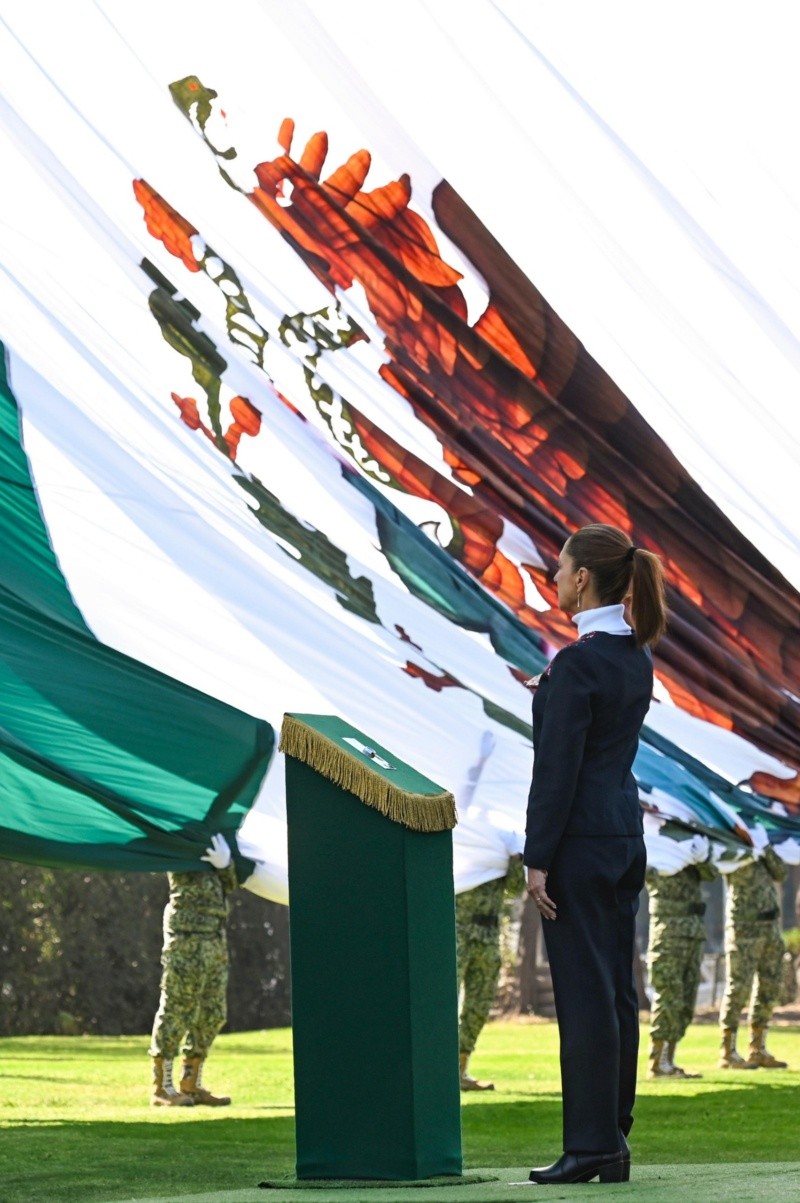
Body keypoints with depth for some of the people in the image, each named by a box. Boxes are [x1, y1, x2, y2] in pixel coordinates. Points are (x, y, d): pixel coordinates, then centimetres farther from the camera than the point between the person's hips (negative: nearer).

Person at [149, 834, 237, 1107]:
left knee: (212, 1013, 10)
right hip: (186, 934, -8)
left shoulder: (215, 840, 18)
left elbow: (231, 883, 8)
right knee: (176, 1008, -6)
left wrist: (225, 862, -12)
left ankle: (191, 1085, 18)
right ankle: (162, 1087, 0)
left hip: (216, 937, 8)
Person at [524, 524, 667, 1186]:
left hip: (581, 839, -9)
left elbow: (557, 766, -17)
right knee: (616, 988, 10)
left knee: (584, 991, -5)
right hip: (626, 832, 9)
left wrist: (538, 859, -14)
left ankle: (591, 1145, -2)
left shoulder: (577, 663, -16)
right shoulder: (636, 656, 10)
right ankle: (614, 1139, 15)